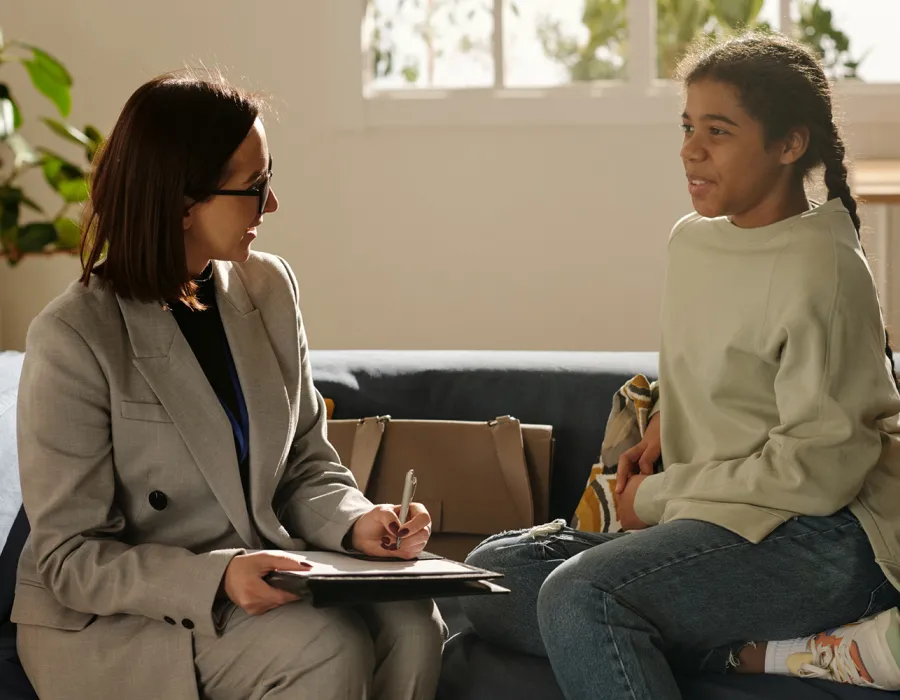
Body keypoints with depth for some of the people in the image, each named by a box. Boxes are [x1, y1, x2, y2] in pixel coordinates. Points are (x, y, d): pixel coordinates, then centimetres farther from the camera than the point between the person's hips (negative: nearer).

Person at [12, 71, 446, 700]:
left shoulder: (267, 287, 5)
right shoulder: (73, 340, -15)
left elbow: (307, 465, 13)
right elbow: (72, 559, -15)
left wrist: (354, 523, -10)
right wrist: (216, 578, -30)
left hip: (259, 574, 6)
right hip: (109, 624, -6)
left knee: (409, 623, -21)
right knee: (327, 648, -29)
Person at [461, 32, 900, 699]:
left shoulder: (820, 271, -13)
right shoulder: (693, 242, 13)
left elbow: (819, 470, -17)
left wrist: (659, 496, -8)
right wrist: (668, 420, 13)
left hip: (822, 538, -10)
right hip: (719, 524, 10)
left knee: (578, 594, -30)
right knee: (491, 573, -6)